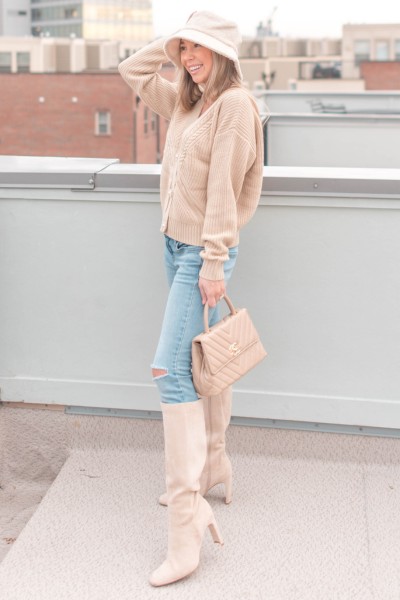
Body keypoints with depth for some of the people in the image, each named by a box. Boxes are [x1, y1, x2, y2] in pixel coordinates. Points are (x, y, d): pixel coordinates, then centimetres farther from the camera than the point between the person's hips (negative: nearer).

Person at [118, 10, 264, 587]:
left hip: (204, 253, -9)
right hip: (176, 246, 9)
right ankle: (214, 468, 32)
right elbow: (132, 70, 25)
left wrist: (214, 263, -20)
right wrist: (174, 41, 12)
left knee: (172, 370, -15)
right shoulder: (185, 101, 13)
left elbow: (223, 190, -18)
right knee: (202, 364, 16)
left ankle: (186, 518, -12)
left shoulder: (234, 104, -12)